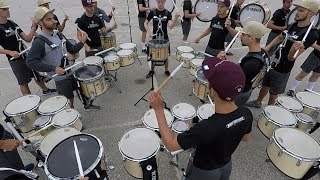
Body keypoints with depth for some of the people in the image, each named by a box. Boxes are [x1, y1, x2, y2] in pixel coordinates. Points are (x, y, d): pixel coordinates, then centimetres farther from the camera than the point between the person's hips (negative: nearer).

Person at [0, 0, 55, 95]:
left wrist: (33, 27, -8)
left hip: (27, 55, 7)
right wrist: (10, 52, -28)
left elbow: (28, 39, 3)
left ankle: (45, 90, 44)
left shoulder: (12, 23, 6)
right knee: (24, 83, 7)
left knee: (37, 74, 23)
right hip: (16, 60, -7)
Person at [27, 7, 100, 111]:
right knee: (69, 101, 8)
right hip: (61, 78, -7)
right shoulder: (39, 42, -19)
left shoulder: (59, 34, 3)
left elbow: (72, 50, 7)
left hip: (72, 71, 7)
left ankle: (87, 105, 47)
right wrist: (53, 68, -27)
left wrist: (82, 42, -9)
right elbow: (31, 62, -23)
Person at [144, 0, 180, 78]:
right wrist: (149, 32, -13)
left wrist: (175, 18, -33)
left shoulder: (168, 13, -4)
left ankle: (166, 71, 28)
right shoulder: (152, 12, -3)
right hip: (155, 38, 0)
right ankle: (152, 70, 29)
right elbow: (145, 23, 3)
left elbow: (170, 26, -17)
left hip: (165, 38, 0)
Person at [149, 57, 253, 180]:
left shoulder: (207, 128, -44)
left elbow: (171, 145, -31)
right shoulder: (246, 114, -24)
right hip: (227, 166, 5)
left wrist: (158, 109, -32)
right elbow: (246, 138, -2)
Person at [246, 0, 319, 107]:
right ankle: (257, 102, 43)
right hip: (271, 62, 6)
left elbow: (291, 58, -27)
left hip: (282, 70, -6)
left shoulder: (311, 34, -21)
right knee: (265, 85, 22)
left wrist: (293, 50, -49)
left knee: (274, 93, 11)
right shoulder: (293, 25, 0)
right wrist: (268, 47, 4)